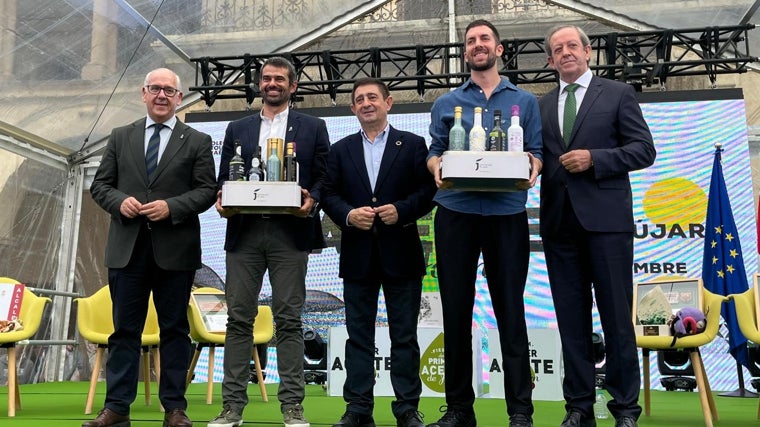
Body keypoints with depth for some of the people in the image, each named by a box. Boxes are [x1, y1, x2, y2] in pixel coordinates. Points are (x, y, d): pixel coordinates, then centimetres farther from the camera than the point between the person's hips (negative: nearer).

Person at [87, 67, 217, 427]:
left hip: (175, 249, -2)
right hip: (127, 247, 2)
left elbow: (207, 190, 0)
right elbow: (100, 185, 12)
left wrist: (171, 207, -14)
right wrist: (119, 201, -9)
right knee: (124, 329, 6)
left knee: (174, 329, 4)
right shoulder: (120, 137, 14)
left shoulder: (197, 141, 6)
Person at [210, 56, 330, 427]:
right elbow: (224, 179, 16)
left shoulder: (313, 128, 11)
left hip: (289, 233, -2)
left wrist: (312, 200, -13)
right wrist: (222, 202, -4)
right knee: (239, 319, 2)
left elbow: (325, 178, 6)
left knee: (288, 320, -1)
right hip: (243, 232, 3)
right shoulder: (237, 129, 18)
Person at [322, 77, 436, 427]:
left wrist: (401, 210, -16)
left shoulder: (413, 144, 5)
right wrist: (348, 215, -12)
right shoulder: (340, 150, 12)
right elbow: (329, 195, 5)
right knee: (358, 334, 6)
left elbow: (428, 190, -1)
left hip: (401, 253, -2)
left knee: (404, 335, 4)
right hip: (357, 254, 2)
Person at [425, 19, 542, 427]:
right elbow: (434, 152, 9)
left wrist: (532, 167, -16)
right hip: (455, 212, 2)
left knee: (510, 309, -1)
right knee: (456, 309, 4)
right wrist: (437, 168, -13)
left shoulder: (525, 101, 13)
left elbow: (536, 152, 7)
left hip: (507, 213, -1)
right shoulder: (446, 103, 15)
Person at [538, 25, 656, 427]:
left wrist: (594, 159, -12)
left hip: (606, 218, -3)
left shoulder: (618, 93, 6)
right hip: (559, 222, 4)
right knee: (571, 319, 6)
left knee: (616, 315, 1)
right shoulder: (542, 105, 17)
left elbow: (644, 149, 0)